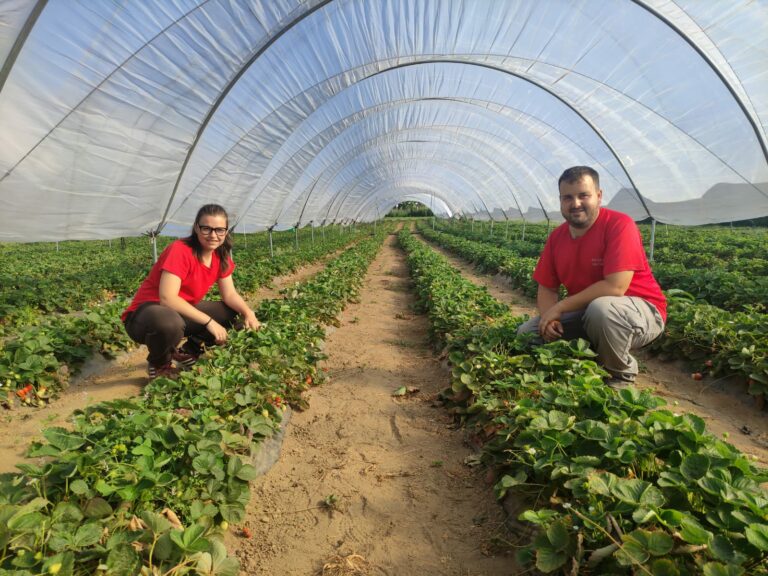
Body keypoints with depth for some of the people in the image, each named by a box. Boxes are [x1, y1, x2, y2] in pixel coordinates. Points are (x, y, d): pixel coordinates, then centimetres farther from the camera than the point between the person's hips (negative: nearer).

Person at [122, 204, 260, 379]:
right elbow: (167, 298, -32)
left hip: (182, 312, 7)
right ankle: (158, 364, -6)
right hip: (147, 313, -7)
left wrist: (248, 313, -22)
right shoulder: (180, 250, -25)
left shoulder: (221, 256, -2)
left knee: (232, 311, -4)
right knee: (170, 323, -41)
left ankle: (188, 352, 11)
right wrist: (208, 321, -30)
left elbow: (230, 294, -2)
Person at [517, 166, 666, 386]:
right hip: (586, 312, 6)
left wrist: (560, 307, -24)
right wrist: (549, 317, -20)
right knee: (527, 333, -2)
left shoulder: (619, 225, -21)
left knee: (600, 309, -40)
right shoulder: (556, 237, -2)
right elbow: (547, 289, 2)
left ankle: (621, 375, -9)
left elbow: (615, 287, -31)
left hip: (642, 311, -6)